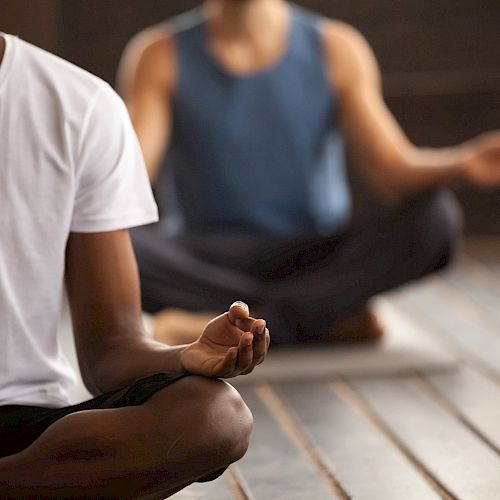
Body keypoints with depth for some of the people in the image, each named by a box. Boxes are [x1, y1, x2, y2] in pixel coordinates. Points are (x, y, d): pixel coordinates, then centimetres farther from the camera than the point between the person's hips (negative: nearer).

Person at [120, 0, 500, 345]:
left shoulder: (338, 50, 3)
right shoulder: (159, 55, 0)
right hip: (203, 265, 0)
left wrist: (462, 164, -28)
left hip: (315, 258, 1)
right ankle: (332, 318, -23)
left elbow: (393, 170, -6)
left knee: (436, 217, -25)